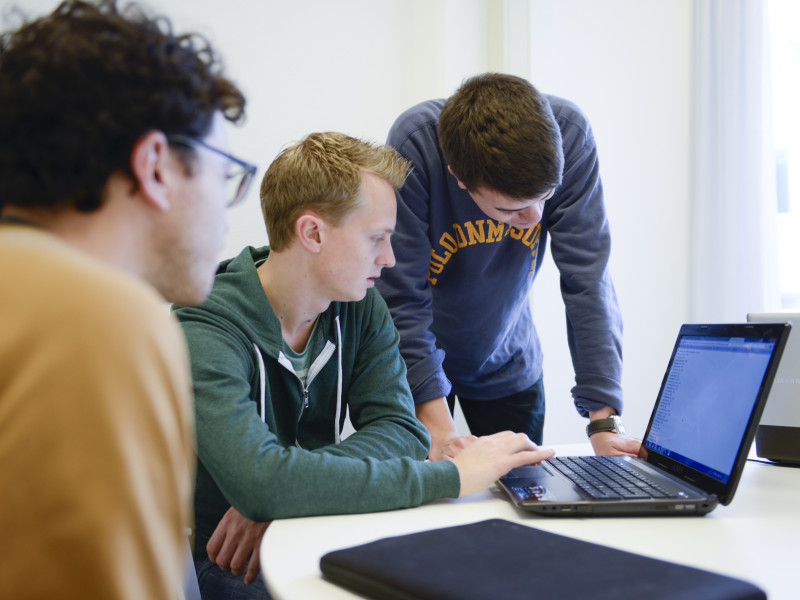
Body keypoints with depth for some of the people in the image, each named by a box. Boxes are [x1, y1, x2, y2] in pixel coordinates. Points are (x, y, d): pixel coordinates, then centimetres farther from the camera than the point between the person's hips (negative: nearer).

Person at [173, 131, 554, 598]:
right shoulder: (208, 334, -23)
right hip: (218, 561, -5)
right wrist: (448, 477, -32)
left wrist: (286, 488, -26)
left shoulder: (361, 307, -1)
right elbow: (259, 478, -35)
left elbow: (400, 426, -10)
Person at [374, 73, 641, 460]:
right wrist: (437, 428, -32)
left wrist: (604, 420, -25)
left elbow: (586, 281, -21)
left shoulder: (566, 133, -24)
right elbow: (401, 299, -28)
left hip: (508, 366, 3)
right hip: (414, 362, -2)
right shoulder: (415, 146, -31)